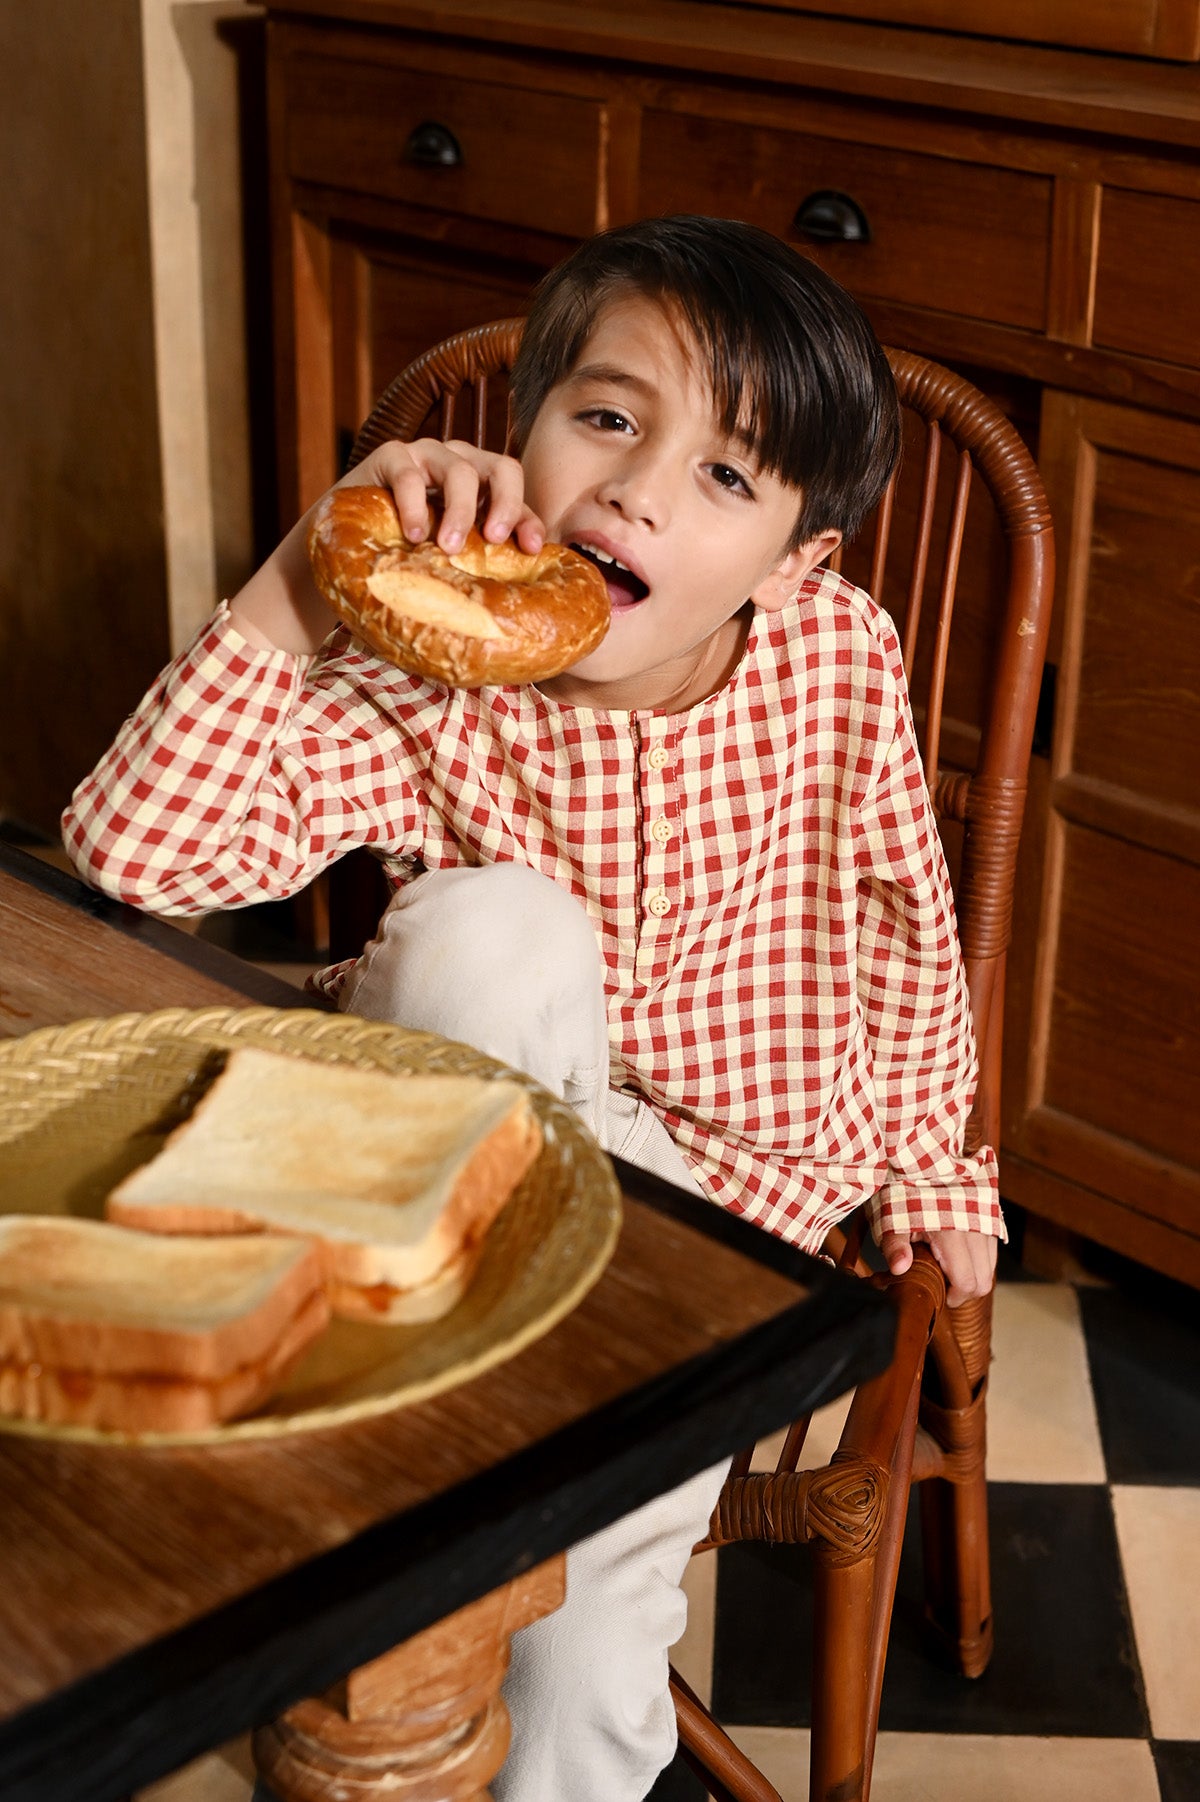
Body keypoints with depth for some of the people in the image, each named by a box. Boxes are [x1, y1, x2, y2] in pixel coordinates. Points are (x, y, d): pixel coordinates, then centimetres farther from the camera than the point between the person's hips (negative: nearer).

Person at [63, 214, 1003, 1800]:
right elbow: (133, 851, -30)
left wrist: (930, 1162, 10)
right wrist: (301, 583, -37)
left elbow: (904, 930, 2)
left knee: (584, 1668, -20)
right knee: (492, 929, -34)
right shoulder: (434, 688, -19)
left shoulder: (837, 661, -14)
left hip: (731, 1180, 1)